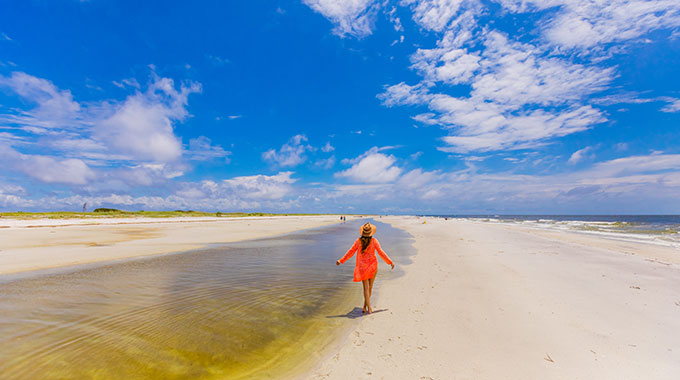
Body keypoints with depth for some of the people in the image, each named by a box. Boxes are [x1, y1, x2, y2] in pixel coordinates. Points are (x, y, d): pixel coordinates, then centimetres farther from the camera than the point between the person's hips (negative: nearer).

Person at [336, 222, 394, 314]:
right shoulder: (374, 241, -9)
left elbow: (350, 252, -6)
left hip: (362, 267, 0)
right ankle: (365, 306, 24)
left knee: (366, 287, 5)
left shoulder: (358, 241, -7)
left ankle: (369, 308, 0)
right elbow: (381, 252, -11)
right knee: (370, 286, 15)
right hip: (372, 266, 0)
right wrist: (390, 262, -3)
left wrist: (341, 261, 1)